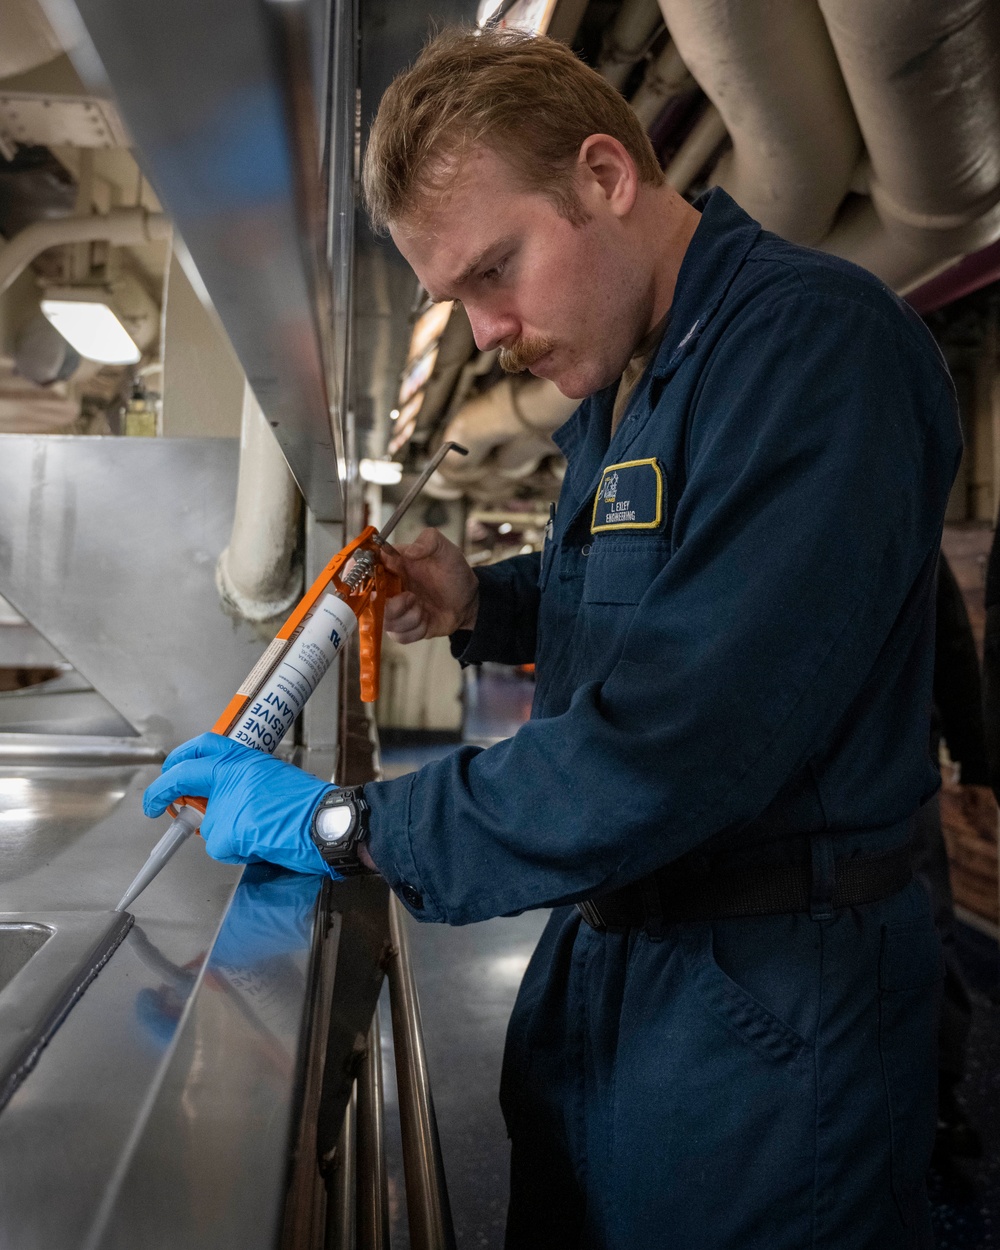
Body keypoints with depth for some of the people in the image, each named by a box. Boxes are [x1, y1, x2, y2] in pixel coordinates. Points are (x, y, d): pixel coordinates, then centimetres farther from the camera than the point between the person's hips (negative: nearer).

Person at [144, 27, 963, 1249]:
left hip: (764, 1004, -8)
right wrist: (479, 604, 4)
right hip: (602, 955, 9)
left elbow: (678, 740, -30)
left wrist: (341, 823, -21)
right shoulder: (614, 386, 9)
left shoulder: (813, 342, -22)